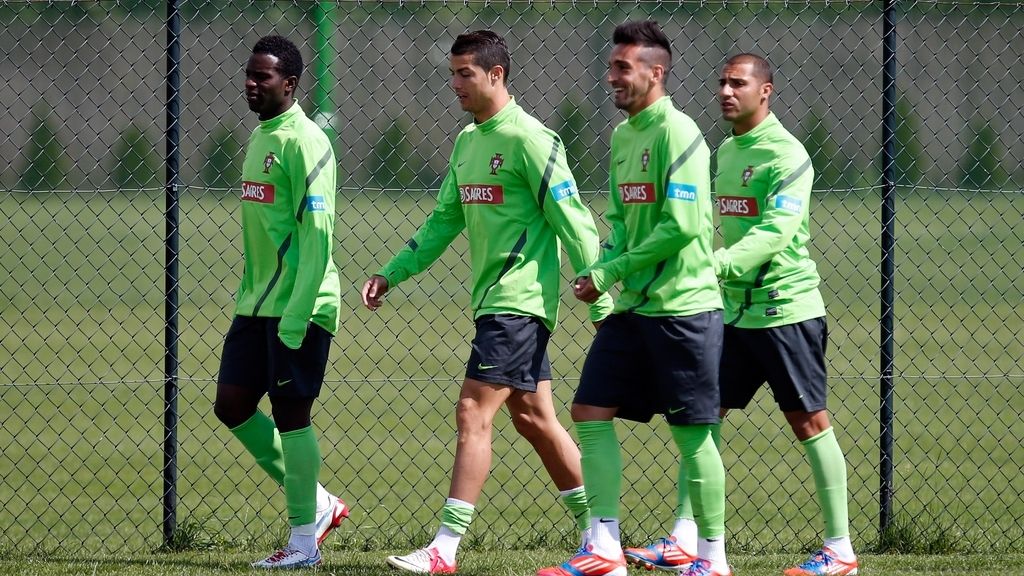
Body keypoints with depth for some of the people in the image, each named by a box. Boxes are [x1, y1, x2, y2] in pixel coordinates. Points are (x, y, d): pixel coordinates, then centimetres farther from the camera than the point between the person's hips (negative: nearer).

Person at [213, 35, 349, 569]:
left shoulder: (303, 142, -14)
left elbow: (317, 232, -19)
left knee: (290, 412, -5)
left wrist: (296, 313, -22)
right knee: (231, 405, 8)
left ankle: (304, 541, 4)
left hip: (299, 306, -9)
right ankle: (317, 503, 19)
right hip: (256, 304, 9)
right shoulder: (259, 138, 15)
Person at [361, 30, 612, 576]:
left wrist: (600, 298, -17)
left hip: (519, 300, -9)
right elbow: (445, 219, 21)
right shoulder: (468, 141, 14)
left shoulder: (529, 139, -13)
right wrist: (391, 274, 13)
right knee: (533, 418, 13)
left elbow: (572, 220, -15)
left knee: (473, 413, -13)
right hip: (494, 301, 9)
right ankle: (596, 531, 23)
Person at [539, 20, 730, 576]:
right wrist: (602, 271, 1)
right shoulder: (622, 135, 12)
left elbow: (682, 226, -21)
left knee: (693, 434, -2)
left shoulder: (677, 134, -14)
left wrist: (610, 274, -15)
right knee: (590, 412, 2)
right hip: (632, 307, 8)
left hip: (681, 305, -8)